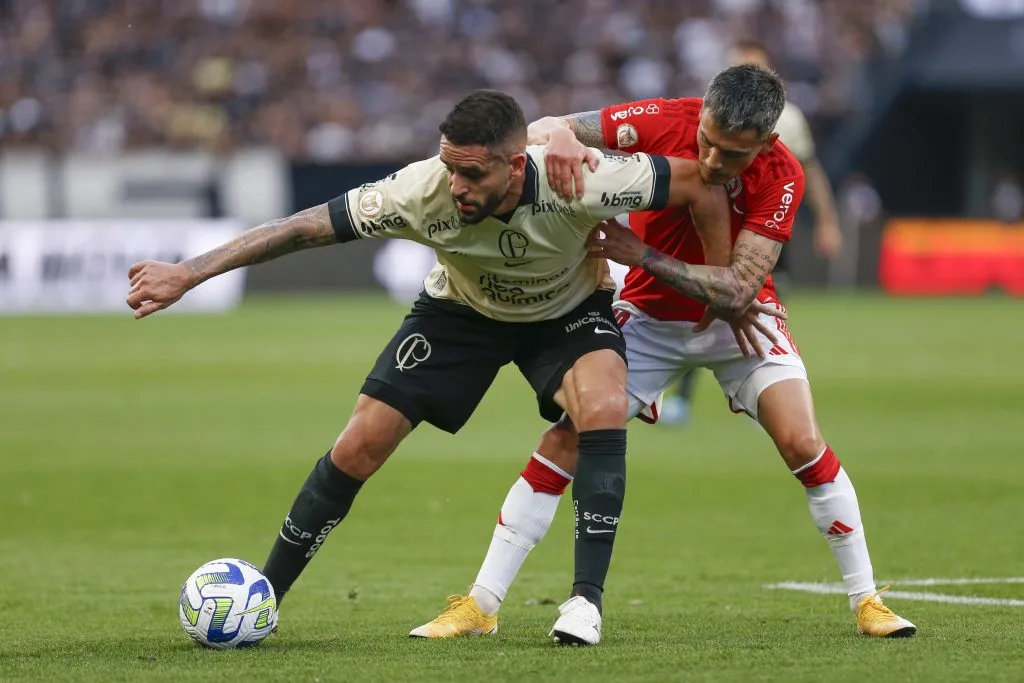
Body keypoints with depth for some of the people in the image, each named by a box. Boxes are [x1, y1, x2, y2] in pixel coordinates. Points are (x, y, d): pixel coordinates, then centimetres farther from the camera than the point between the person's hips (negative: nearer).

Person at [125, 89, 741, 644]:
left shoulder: (579, 181, -39)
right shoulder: (423, 192, -35)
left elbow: (699, 182, -26)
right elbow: (303, 228, -29)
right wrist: (187, 274, -32)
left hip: (570, 310, -1)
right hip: (462, 309, 1)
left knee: (604, 408, -32)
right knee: (360, 446, -7)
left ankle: (586, 600, -21)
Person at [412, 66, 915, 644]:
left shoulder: (782, 178, -25)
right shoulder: (665, 122, -23)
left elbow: (738, 288, -29)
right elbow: (543, 131, -18)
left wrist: (643, 256, -35)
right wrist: (557, 136, -42)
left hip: (738, 320, -1)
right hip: (650, 318, 1)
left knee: (803, 444, -16)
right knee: (565, 440, -10)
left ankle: (866, 600, 1)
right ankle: (481, 605, -3)